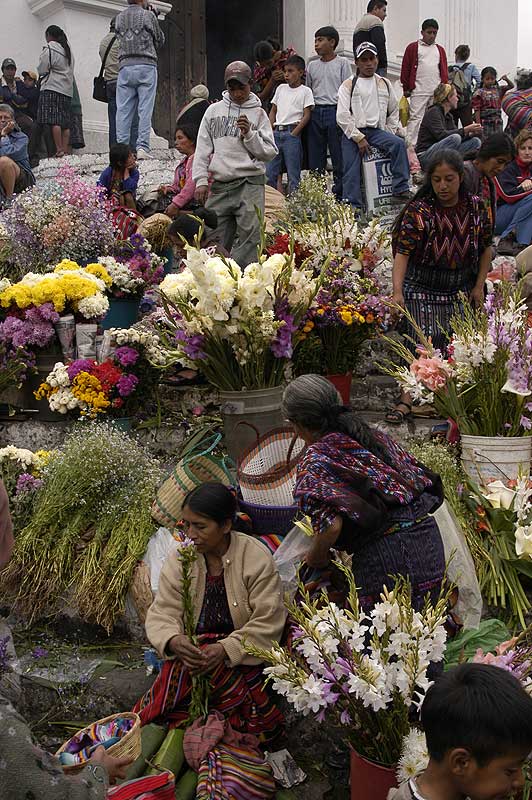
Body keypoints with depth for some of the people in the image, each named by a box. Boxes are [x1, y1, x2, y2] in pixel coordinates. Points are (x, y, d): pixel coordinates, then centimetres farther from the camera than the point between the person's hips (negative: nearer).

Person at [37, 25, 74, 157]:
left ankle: (59, 150, -16)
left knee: (54, 121, -11)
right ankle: (65, 151, 3)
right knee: (65, 123, 4)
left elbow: (42, 70, -5)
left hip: (52, 89, -8)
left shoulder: (49, 49, -6)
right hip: (67, 90, 8)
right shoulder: (68, 50, 17)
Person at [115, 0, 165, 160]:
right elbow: (160, 41, 11)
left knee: (123, 110, 3)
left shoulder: (119, 18, 12)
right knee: (145, 110, -4)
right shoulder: (148, 15, 2)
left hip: (125, 66, 3)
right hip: (146, 66, -3)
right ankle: (142, 148, -11)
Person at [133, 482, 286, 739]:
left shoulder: (256, 558, -8)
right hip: (191, 649, 3)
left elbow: (268, 622, -11)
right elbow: (162, 612, -2)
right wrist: (173, 640, -26)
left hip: (242, 655, -2)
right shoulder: (179, 558, 2)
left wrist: (226, 649, -25)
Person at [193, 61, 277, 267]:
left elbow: (270, 152, 4)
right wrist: (201, 180, 4)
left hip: (250, 183, -2)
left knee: (250, 235, -15)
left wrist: (249, 134, -9)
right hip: (219, 185, 2)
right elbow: (202, 149, 13)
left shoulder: (258, 114, 10)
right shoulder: (214, 110, 15)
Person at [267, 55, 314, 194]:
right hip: (276, 132, 5)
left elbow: (307, 116, -4)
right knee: (269, 171, 2)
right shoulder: (281, 88, 17)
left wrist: (294, 133, -12)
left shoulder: (305, 91, 2)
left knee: (293, 174, -3)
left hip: (291, 132, -5)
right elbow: (273, 111, 19)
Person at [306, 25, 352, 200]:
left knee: (338, 154, -3)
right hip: (316, 112, 4)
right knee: (315, 155, 6)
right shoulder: (312, 65, 13)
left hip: (335, 111, -4)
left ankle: (339, 194, 2)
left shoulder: (342, 63, 1)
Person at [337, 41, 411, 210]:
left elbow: (394, 111, 23)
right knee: (351, 174, -10)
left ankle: (400, 189, -22)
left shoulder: (384, 84, 15)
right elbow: (342, 116, -6)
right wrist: (359, 138, -12)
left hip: (376, 131, 2)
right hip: (353, 133, -2)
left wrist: (390, 133, 7)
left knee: (399, 143, -24)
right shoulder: (348, 85, 3)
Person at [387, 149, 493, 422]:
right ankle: (407, 399, -7)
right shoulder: (418, 211, -14)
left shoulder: (476, 208, -2)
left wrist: (479, 286, 3)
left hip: (461, 290, 4)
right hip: (422, 289, -3)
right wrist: (397, 291, -32)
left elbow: (486, 247, 9)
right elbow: (402, 253, -21)